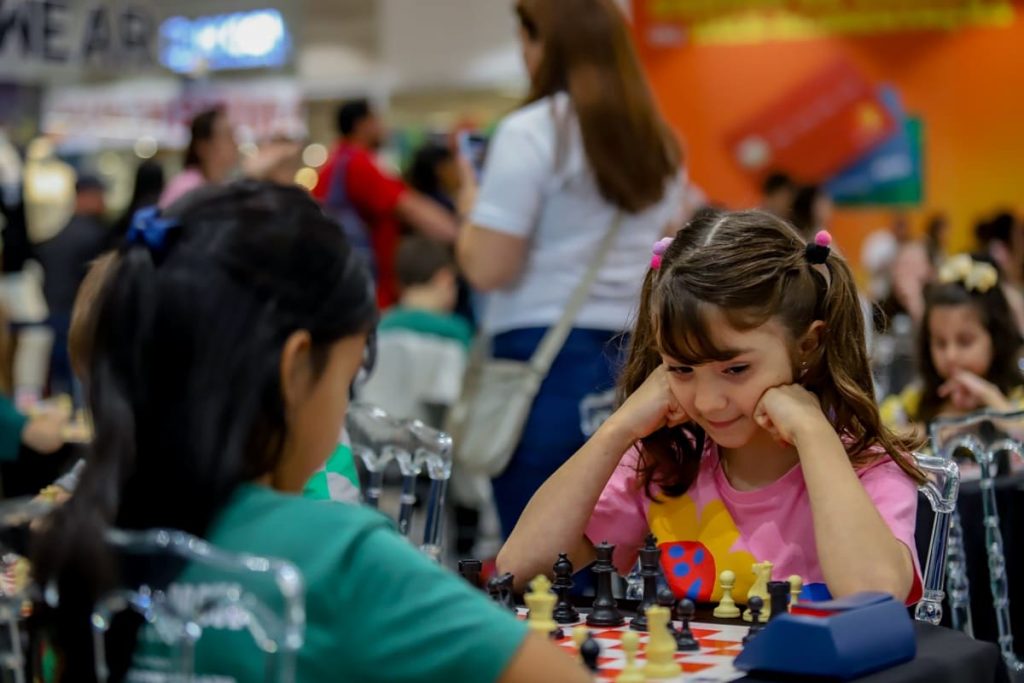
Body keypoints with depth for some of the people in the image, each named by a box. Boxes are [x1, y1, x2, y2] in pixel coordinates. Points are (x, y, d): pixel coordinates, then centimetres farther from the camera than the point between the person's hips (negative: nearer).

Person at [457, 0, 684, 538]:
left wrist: (472, 205, 3)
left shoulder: (530, 134, -9)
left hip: (543, 359, -6)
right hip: (634, 359, 7)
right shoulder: (658, 143, 12)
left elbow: (486, 268, -12)